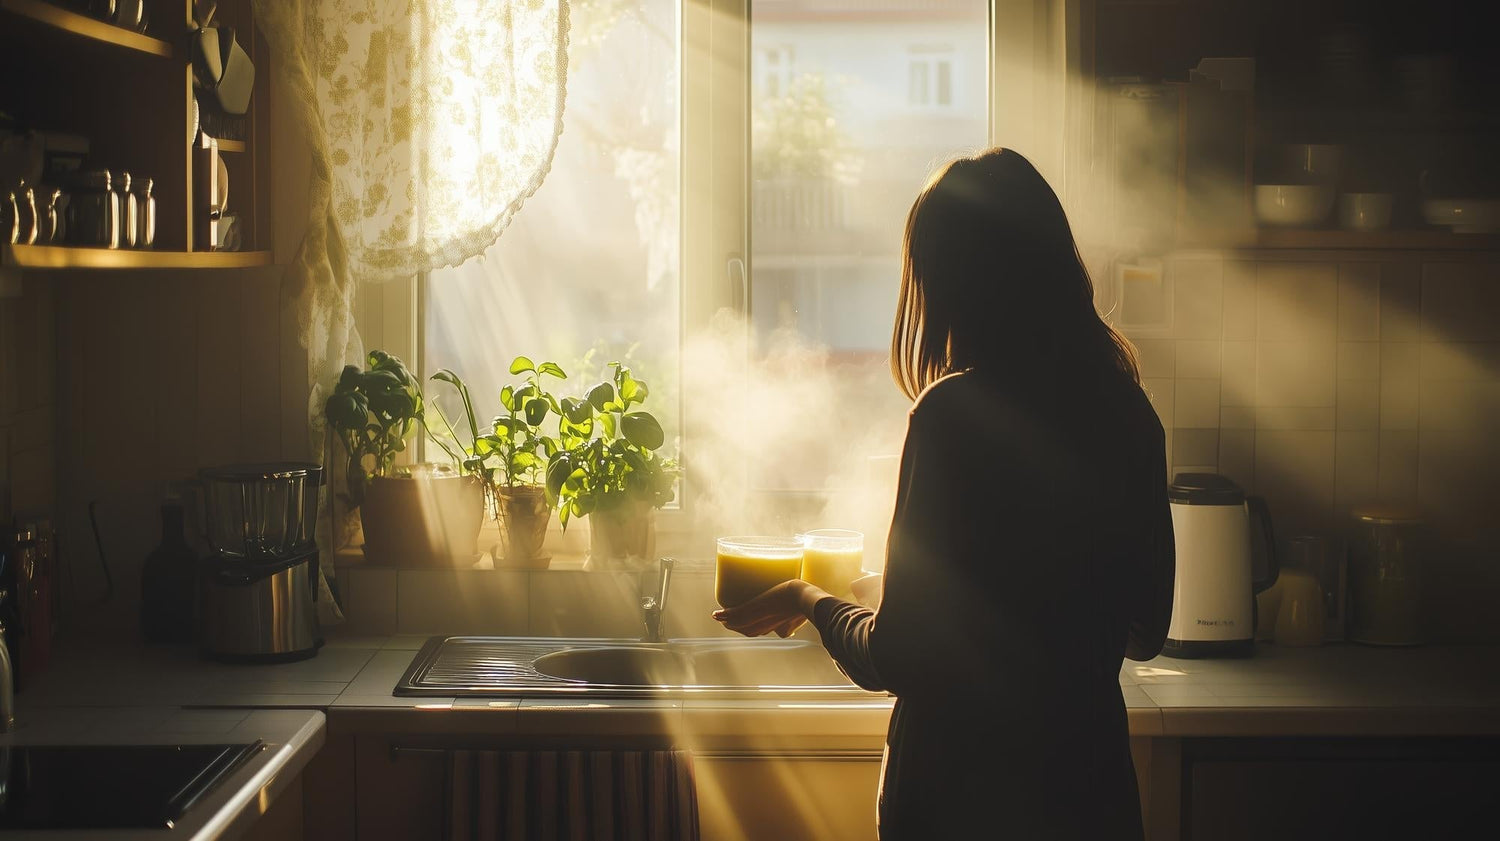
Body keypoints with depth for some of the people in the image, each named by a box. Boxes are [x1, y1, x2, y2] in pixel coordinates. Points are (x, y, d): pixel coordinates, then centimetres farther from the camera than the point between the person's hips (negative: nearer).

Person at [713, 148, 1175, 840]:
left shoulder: (954, 413, -18)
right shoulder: (1127, 411, 0)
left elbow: (893, 659, -15)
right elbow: (1146, 633, 10)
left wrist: (810, 602, 4)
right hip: (1093, 785, 6)